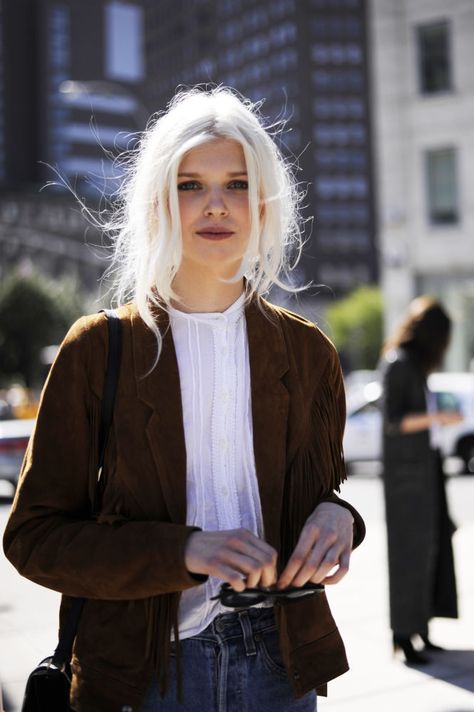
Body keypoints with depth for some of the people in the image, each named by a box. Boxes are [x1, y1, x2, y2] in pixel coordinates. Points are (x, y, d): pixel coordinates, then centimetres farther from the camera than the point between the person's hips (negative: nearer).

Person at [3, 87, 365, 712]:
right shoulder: (98, 350, -7)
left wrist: (335, 518, -14)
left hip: (279, 660, 3)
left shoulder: (306, 351, 2)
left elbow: (321, 490, 11)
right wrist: (184, 551, -22)